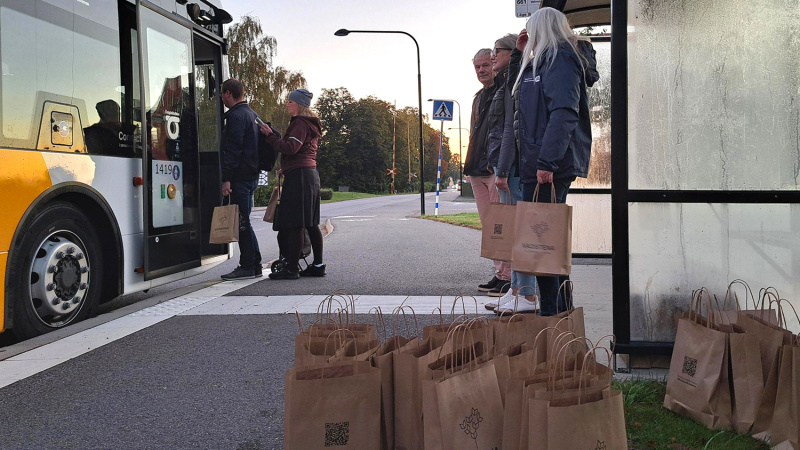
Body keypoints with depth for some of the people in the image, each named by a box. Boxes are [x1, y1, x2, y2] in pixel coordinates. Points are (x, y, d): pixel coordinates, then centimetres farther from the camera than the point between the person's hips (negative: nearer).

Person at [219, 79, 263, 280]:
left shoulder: (236, 116, -11)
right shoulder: (252, 114, 19)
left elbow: (232, 150, -18)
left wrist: (227, 179, -18)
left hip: (240, 178, -10)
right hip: (252, 175, 10)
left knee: (241, 222, -6)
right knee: (244, 222, 14)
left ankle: (247, 267, -2)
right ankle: (254, 265, 18)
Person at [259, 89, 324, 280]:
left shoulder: (300, 123, -8)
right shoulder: (310, 124, 23)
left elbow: (290, 148, -20)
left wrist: (270, 135, -11)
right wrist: (285, 168, 19)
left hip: (298, 175, -10)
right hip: (310, 173, 10)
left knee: (293, 223, -10)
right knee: (310, 222, 10)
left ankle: (292, 267, -11)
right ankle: (318, 265, 12)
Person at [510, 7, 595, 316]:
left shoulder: (560, 59, -8)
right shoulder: (540, 62, 22)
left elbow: (564, 113, -20)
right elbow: (517, 91, 38)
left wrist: (547, 161, -27)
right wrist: (519, 54, 25)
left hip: (549, 165, -10)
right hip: (540, 163, 10)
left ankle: (552, 309, -4)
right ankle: (561, 307, 22)